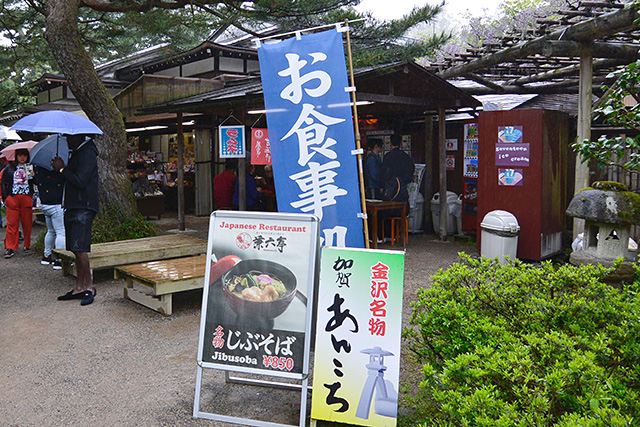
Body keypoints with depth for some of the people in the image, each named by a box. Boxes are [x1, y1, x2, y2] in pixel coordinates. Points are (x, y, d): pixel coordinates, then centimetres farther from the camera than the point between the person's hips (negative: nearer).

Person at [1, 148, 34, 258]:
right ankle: (10, 247, -4)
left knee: (27, 223, 3)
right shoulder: (9, 168, 12)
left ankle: (27, 245, 16)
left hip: (27, 198, 1)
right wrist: (6, 197, -1)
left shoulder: (30, 168, 13)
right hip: (12, 198, -1)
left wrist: (32, 176, -12)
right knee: (12, 223, -5)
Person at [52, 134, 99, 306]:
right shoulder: (76, 154, 21)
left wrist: (62, 169, -10)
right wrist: (60, 168, 8)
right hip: (73, 207, 10)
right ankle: (79, 288, 15)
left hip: (83, 208, -10)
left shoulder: (87, 154, -11)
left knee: (80, 249, -11)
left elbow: (80, 181, -20)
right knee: (77, 250, 10)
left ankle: (89, 287, -2)